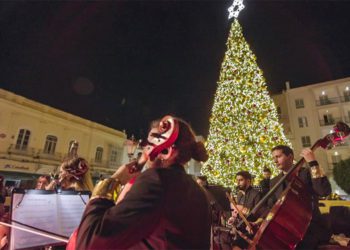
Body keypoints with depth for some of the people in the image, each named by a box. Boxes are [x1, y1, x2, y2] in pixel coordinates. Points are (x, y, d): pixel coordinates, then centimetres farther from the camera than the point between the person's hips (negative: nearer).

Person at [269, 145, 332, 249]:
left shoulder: (306, 173, -4)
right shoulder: (274, 182, 9)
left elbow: (325, 191, -24)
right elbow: (272, 207, 11)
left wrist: (313, 163, -26)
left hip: (310, 228, -4)